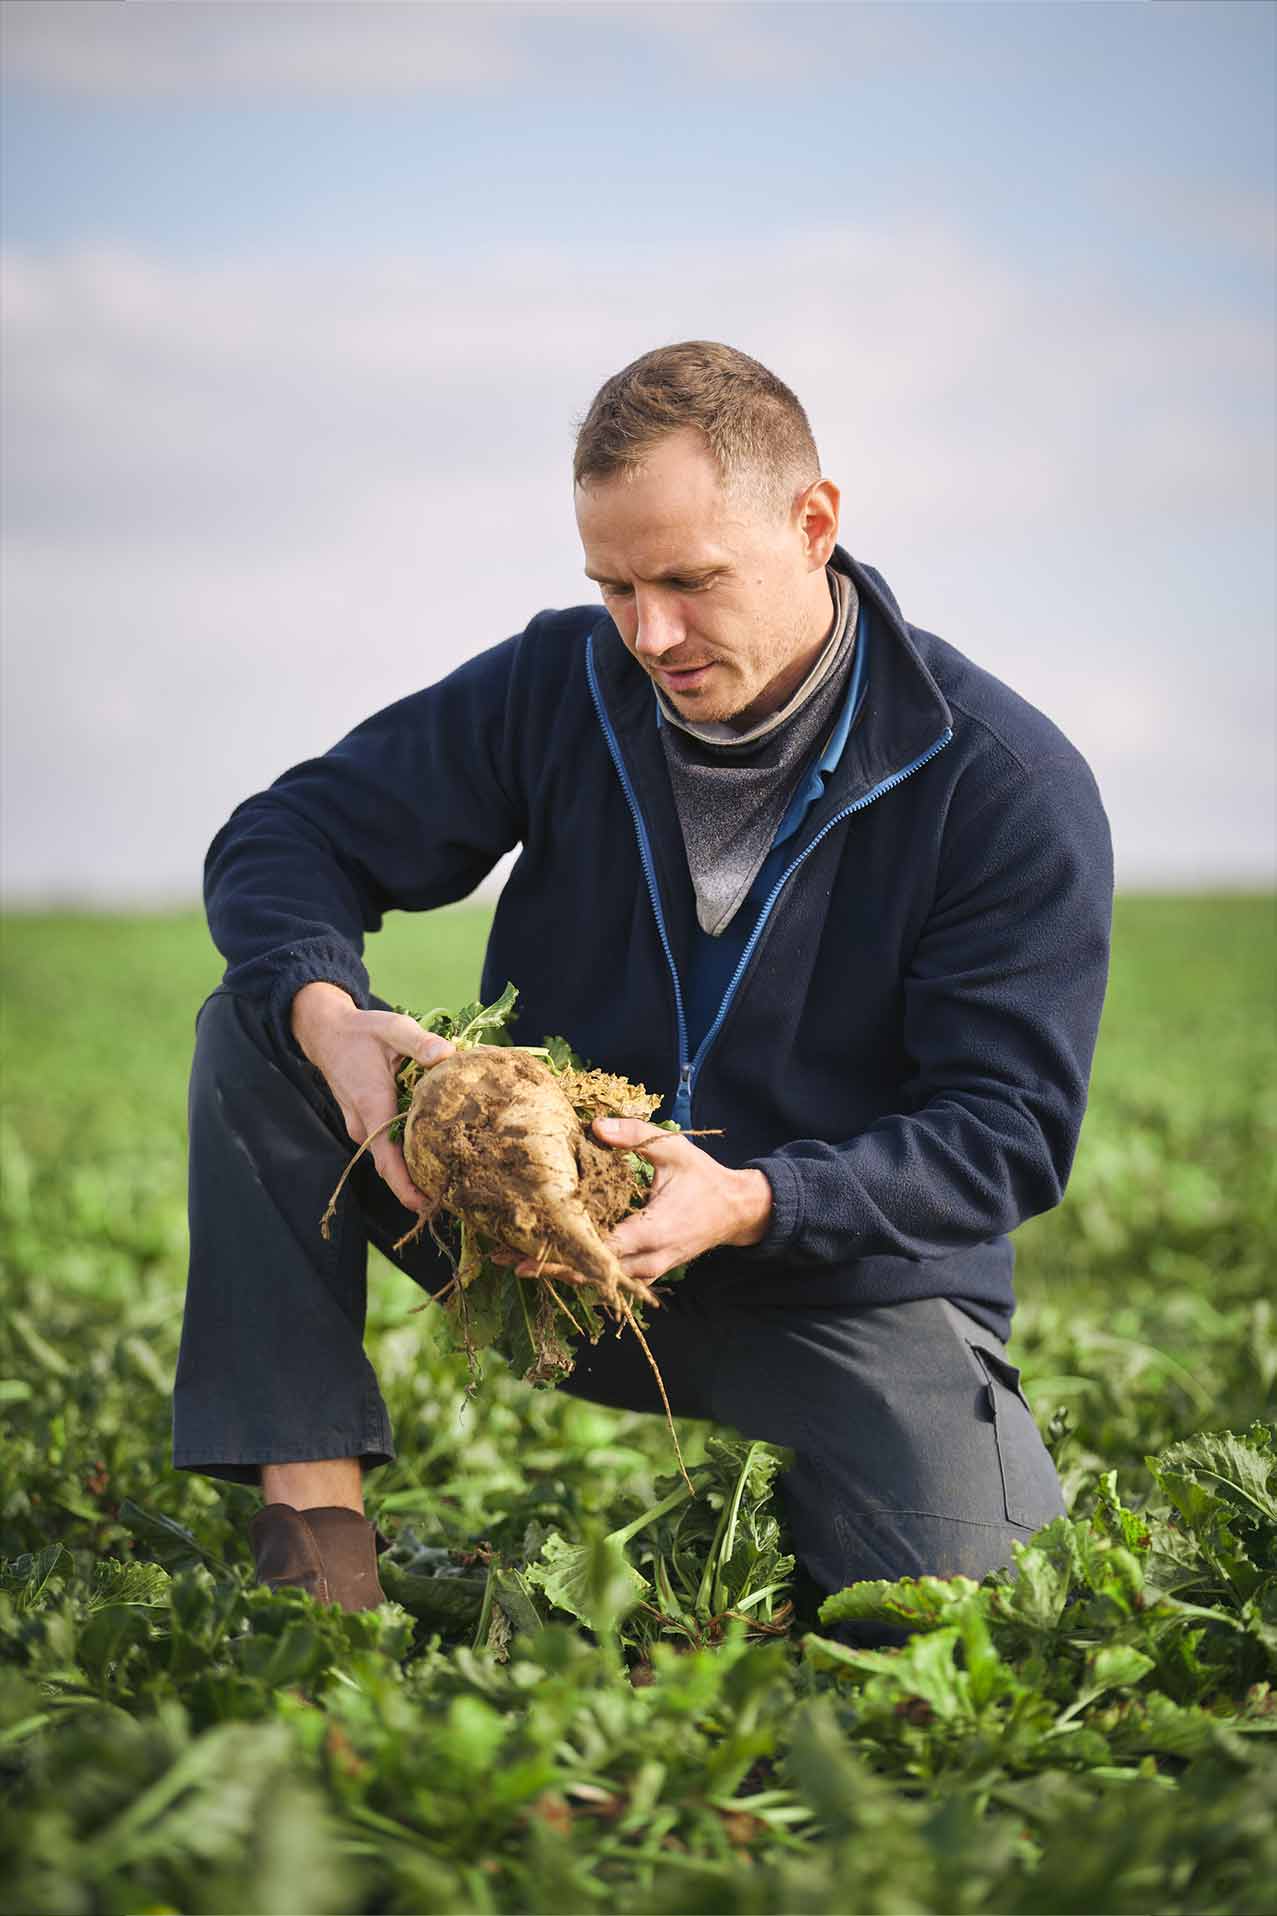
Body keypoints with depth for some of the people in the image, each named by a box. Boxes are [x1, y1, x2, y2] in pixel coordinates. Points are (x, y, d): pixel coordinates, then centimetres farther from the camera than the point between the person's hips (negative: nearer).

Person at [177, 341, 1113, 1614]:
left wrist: (748, 1204, -35)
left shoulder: (1007, 784, -15)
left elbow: (1009, 1126, -17)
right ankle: (310, 1503, -19)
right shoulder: (560, 686, -4)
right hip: (556, 1232, 3)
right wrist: (326, 1016, -26)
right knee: (253, 1026, -14)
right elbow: (291, 834, -2)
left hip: (846, 1277, -2)